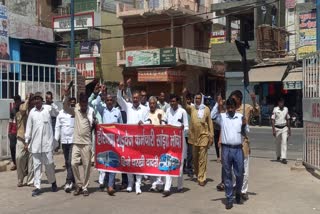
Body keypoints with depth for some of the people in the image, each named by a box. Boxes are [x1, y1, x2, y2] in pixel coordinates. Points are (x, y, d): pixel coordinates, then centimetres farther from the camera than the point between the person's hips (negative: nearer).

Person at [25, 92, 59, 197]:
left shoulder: (49, 108, 0)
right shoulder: (32, 112, 8)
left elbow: (59, 114, 18)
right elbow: (29, 127, 11)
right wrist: (27, 141, 10)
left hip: (47, 142, -2)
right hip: (35, 143, 2)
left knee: (49, 163, 3)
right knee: (36, 165, 4)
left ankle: (53, 182, 24)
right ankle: (37, 187, 9)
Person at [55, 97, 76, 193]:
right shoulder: (61, 113, 9)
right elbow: (57, 127, 11)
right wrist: (56, 140, 5)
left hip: (74, 140, -4)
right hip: (64, 141, 4)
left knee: (71, 162, -12)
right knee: (67, 162, 11)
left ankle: (69, 182, -11)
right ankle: (72, 179, 24)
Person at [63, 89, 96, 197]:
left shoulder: (91, 111, 0)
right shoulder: (76, 110, 6)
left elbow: (93, 124, 2)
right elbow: (65, 108, -8)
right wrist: (66, 96, -19)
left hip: (87, 142, -2)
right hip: (76, 142, 2)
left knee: (86, 165, 1)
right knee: (74, 163, -2)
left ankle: (85, 187, 12)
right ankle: (79, 185, 13)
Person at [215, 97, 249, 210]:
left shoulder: (241, 117, 4)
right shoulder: (222, 116, 3)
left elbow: (246, 132, 10)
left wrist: (244, 125, -10)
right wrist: (219, 107, -24)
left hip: (238, 149, 1)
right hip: (226, 149, 0)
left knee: (239, 174, 6)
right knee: (227, 175, 5)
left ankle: (238, 192, 33)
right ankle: (229, 199, 14)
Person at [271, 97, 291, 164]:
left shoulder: (286, 109, 7)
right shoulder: (275, 109, -5)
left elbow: (288, 119, 15)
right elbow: (272, 120, -6)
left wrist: (289, 129, 14)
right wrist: (273, 130, -12)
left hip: (284, 128, 2)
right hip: (277, 128, -2)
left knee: (284, 142, -9)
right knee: (277, 143, 9)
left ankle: (283, 158, -13)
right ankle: (278, 156, 28)